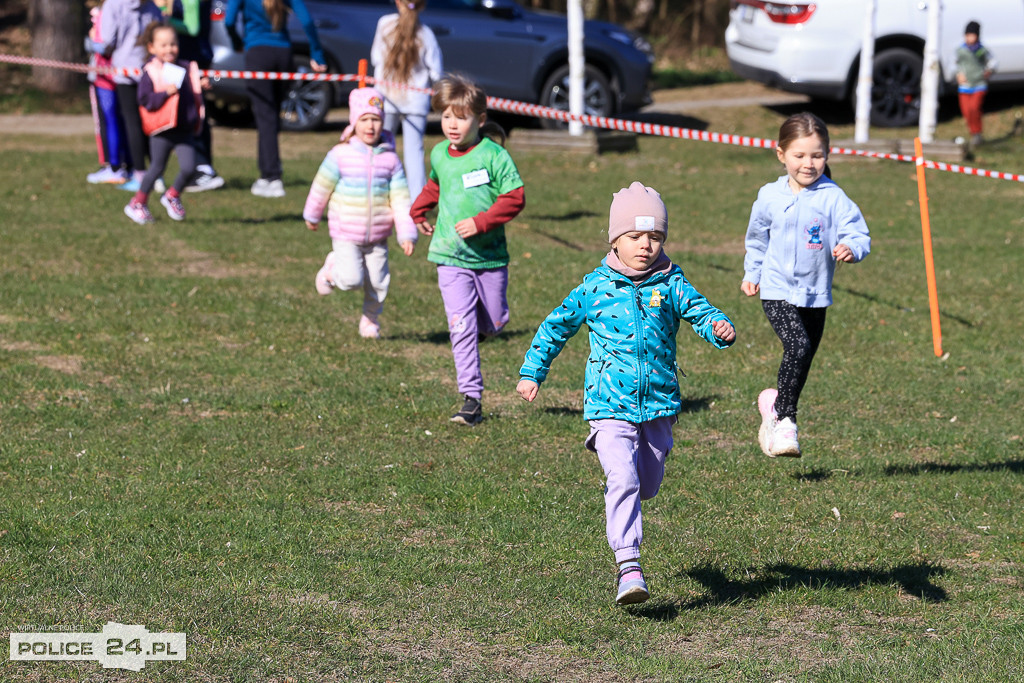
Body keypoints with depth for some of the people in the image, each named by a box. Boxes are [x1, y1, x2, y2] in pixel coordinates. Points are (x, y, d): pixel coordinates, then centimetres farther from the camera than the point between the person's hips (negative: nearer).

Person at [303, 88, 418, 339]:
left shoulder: (390, 159, -3)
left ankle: (371, 320, 32)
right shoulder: (340, 155, -10)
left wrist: (407, 234, -8)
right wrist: (311, 216, 16)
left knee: (378, 283, 6)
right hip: (346, 235, -2)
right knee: (351, 279, -15)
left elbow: (400, 200, -2)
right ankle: (332, 267, 18)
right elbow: (321, 188, 4)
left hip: (378, 237, 3)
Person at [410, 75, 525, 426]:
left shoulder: (494, 156, -11)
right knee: (461, 327, -10)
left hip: (490, 256, -2)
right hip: (451, 257, 2)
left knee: (494, 324, 11)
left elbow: (515, 198, -13)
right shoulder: (439, 155, 5)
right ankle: (471, 398, -10)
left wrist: (480, 222, -21)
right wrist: (419, 212, 22)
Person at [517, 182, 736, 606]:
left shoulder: (670, 283, 1)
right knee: (623, 480, -20)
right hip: (610, 406, -3)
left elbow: (698, 310, -8)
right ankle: (628, 567, -22)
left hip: (658, 405, 3)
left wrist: (719, 328, -31)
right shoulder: (596, 287, -1)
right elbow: (557, 325, 11)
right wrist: (532, 371, 13)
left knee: (648, 485, 16)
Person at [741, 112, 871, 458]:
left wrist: (851, 248, -32)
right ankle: (785, 419, -9)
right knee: (798, 347, -22)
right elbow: (757, 238, 17)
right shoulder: (770, 197, -1)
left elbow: (857, 233, -10)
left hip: (815, 294, 2)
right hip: (778, 290, -2)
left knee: (803, 359, 11)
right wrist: (752, 273, 24)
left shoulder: (833, 198, -7)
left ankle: (775, 403, 37)